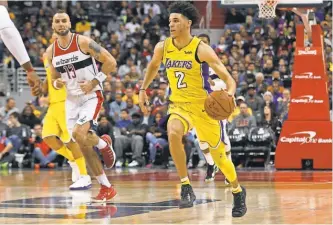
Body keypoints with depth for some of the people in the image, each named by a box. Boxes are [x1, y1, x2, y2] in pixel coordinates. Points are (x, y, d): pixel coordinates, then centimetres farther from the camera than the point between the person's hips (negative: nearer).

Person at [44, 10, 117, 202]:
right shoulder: (51, 52, 4)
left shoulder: (83, 42, -12)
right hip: (72, 99, 6)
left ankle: (103, 143, 6)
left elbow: (111, 62, -11)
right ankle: (107, 188, 11)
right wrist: (57, 83, -8)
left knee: (79, 134, -28)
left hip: (91, 96, -6)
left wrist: (94, 82, -16)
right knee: (83, 145, 2)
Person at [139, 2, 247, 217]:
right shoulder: (162, 48, -5)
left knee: (219, 155, 7)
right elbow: (153, 66, 20)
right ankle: (186, 187, -19)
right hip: (179, 104, 3)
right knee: (173, 134, -31)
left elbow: (228, 78, -20)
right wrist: (143, 89, 15)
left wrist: (229, 93, -39)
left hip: (204, 105, -3)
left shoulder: (201, 49, -18)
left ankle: (238, 192, 34)